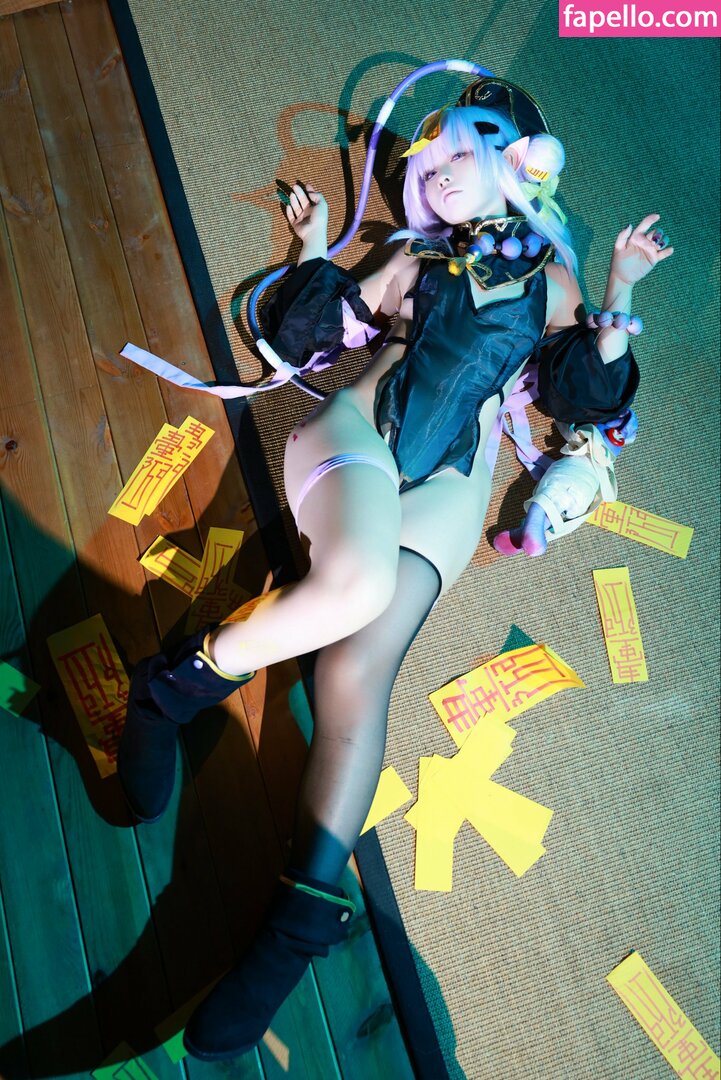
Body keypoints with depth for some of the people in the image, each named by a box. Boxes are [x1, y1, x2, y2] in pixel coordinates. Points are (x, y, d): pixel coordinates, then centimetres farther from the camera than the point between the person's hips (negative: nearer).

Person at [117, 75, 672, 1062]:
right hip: (355, 431, 1)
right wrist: (314, 246, 19)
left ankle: (302, 920, -16)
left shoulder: (551, 276, 22)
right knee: (358, 584, -36)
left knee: (359, 669, -21)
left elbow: (586, 397, 14)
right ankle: (176, 685, -16)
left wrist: (619, 299, 7)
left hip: (446, 486, 0)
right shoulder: (416, 256, 24)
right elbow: (305, 334, 20)